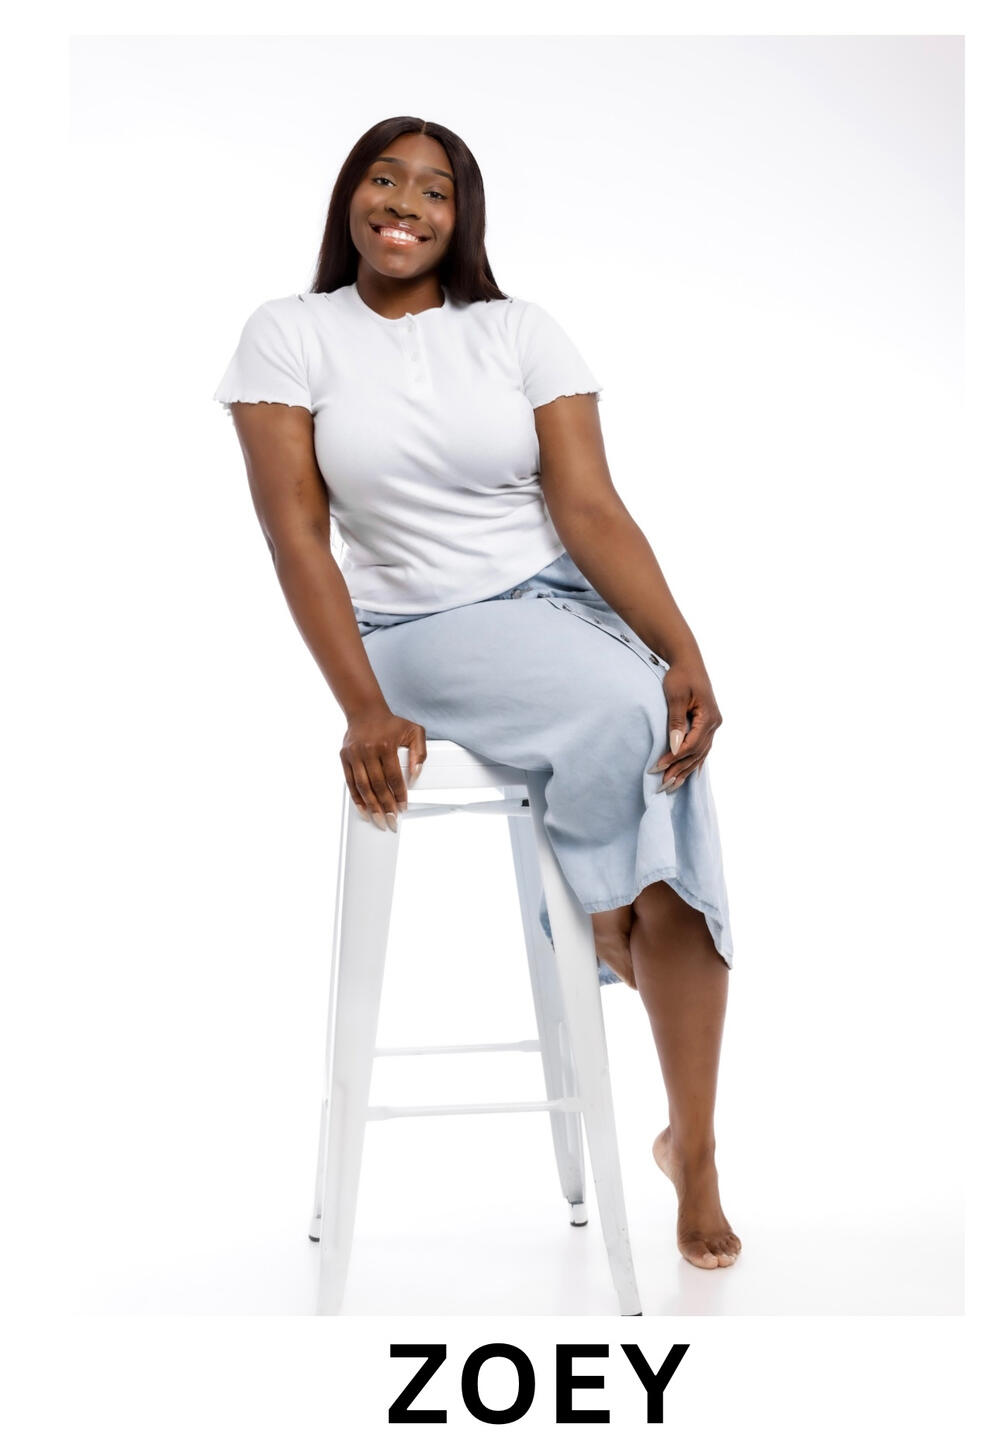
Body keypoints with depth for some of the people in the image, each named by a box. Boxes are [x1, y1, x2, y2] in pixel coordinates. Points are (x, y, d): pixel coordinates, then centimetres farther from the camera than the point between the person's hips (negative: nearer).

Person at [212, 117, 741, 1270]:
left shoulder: (521, 332, 4)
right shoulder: (290, 335, 1)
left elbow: (590, 507, -4)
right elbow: (296, 530, -7)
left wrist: (685, 652, -19)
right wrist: (364, 709, -19)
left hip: (563, 606, 3)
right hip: (420, 633, -2)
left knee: (671, 759, -22)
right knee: (622, 708, -31)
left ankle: (693, 1143, -10)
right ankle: (604, 922, 0)